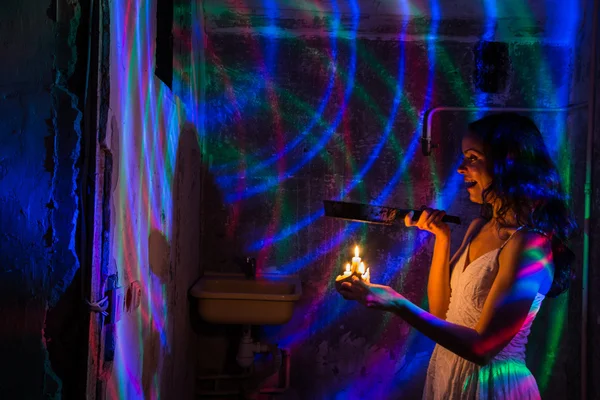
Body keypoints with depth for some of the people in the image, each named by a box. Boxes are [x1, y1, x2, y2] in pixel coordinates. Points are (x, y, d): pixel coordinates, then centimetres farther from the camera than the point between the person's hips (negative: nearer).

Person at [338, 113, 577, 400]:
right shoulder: (478, 228, 2)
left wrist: (398, 305, -30)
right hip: (446, 374, 7)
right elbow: (439, 310, 4)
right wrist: (441, 238, -5)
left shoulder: (529, 244, -22)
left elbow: (482, 347, -24)